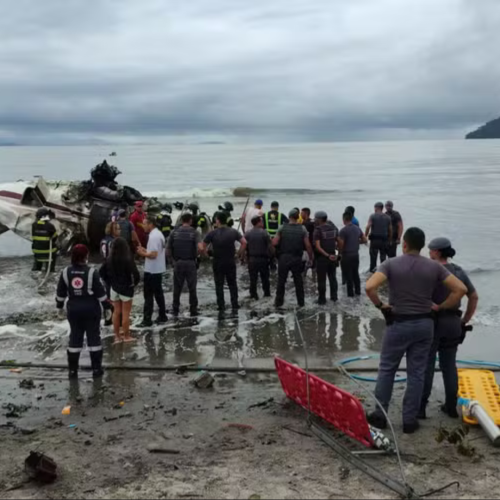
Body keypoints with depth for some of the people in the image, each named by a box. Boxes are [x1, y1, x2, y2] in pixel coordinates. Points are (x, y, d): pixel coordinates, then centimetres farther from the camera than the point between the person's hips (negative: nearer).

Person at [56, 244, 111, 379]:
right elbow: (100, 292, -10)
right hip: (91, 308, -3)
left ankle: (73, 370, 14)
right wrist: (107, 306, 1)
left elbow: (61, 292, 5)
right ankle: (96, 369, 9)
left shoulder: (66, 272, -3)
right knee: (93, 337, 6)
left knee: (75, 337, 11)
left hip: (73, 309, 3)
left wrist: (59, 305, 20)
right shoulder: (91, 272, -13)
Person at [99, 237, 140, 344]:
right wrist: (134, 283, -3)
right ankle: (126, 337, 16)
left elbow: (101, 272, 4)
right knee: (125, 313, 6)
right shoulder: (128, 260, -20)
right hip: (126, 289, -5)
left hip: (113, 288, 5)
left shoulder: (109, 259, -5)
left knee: (116, 312, 15)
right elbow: (136, 274, -23)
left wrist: (109, 282, 12)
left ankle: (117, 336, 22)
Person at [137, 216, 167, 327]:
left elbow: (153, 255, -25)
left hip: (151, 270, -10)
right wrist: (145, 250, 9)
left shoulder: (153, 236, -21)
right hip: (158, 269, 10)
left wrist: (142, 253, -11)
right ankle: (162, 316, 21)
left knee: (148, 295, -3)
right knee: (158, 293, 16)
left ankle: (147, 319, 1)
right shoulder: (158, 234, 12)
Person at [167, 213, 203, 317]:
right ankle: (193, 310, 13)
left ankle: (175, 310, 17)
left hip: (178, 263, 2)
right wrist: (196, 255, -2)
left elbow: (168, 250, -1)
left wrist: (172, 261, 8)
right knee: (192, 288, 8)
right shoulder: (194, 232, -6)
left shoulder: (175, 232, 2)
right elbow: (200, 248, -21)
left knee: (177, 288, 12)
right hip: (191, 263, -2)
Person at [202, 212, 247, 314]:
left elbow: (203, 246, -10)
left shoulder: (212, 233, -9)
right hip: (231, 262, 2)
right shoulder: (233, 232, -3)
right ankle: (235, 305, 12)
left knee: (219, 285, 8)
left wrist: (205, 254, 7)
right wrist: (240, 253, 5)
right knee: (232, 284, 12)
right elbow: (244, 242, -5)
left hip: (217, 263, -2)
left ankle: (221, 306, 8)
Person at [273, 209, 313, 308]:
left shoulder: (282, 228, -4)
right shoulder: (302, 229, -4)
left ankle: (279, 302, 12)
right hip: (297, 258, 0)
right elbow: (308, 245, -6)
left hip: (284, 258, 0)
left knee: (281, 280, 9)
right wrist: (310, 258, 4)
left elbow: (274, 243, -9)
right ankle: (301, 302, 17)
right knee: (298, 281, 12)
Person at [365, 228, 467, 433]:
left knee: (386, 369, 13)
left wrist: (380, 305, -7)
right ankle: (409, 420, 14)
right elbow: (460, 289, -6)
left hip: (398, 323, -2)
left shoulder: (391, 264, -9)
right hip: (424, 323, 2)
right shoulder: (434, 266, -2)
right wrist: (441, 307, 3)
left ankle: (380, 415, 17)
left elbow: (370, 287, -23)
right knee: (417, 373, 9)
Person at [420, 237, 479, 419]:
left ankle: (420, 407, 5)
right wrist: (465, 321, 14)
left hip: (433, 322, -5)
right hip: (453, 323, 5)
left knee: (426, 365, 2)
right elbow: (474, 297, 10)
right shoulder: (459, 272, 6)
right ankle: (451, 406, 20)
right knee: (449, 365, 14)